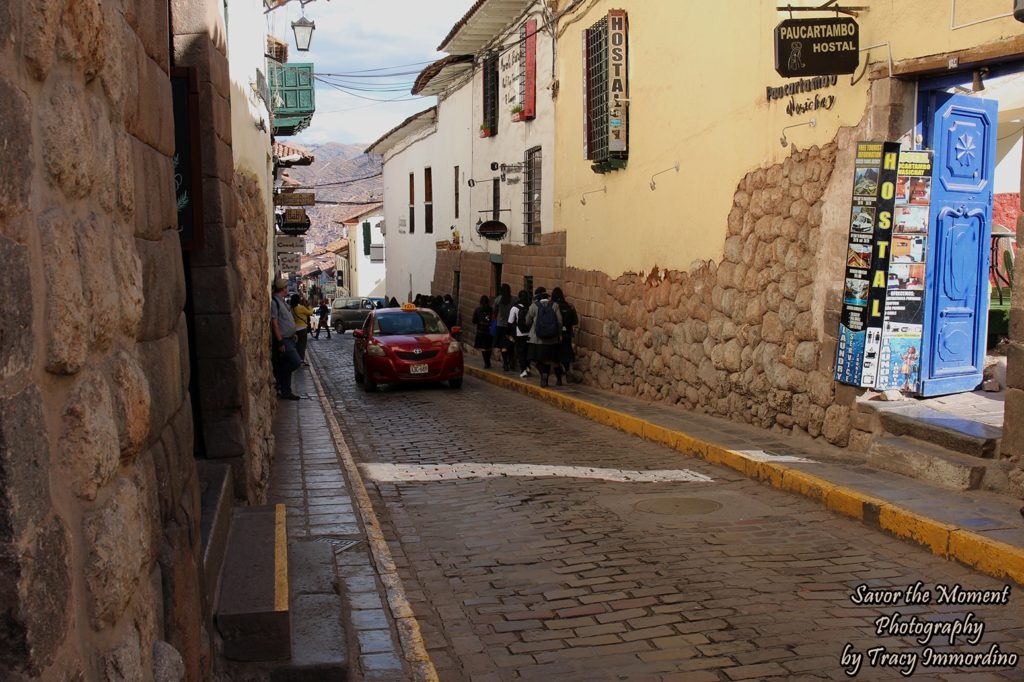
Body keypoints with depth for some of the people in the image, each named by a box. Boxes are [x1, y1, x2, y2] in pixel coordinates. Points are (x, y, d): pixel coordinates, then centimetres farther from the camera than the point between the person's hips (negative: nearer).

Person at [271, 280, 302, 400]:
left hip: (289, 339, 10)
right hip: (283, 339, -10)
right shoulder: (274, 302, -15)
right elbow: (274, 323, -19)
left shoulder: (282, 301, 15)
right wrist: (280, 342, -21)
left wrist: (293, 334, 19)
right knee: (296, 362, -15)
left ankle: (286, 392, 15)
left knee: (286, 366, 11)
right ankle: (276, 377, 1)